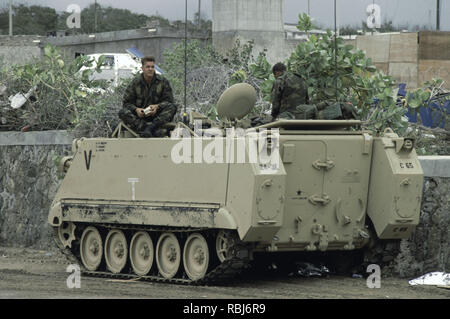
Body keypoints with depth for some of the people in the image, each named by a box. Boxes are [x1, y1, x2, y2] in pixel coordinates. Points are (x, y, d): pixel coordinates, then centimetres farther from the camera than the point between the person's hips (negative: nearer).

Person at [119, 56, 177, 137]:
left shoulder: (162, 81, 0)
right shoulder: (136, 82, 0)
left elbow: (169, 101, -1)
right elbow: (127, 102, 1)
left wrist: (157, 106, -21)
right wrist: (136, 109, -21)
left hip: (156, 114, 0)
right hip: (140, 114, 0)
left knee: (172, 107, -26)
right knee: (122, 113, -28)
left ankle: (150, 127, -45)